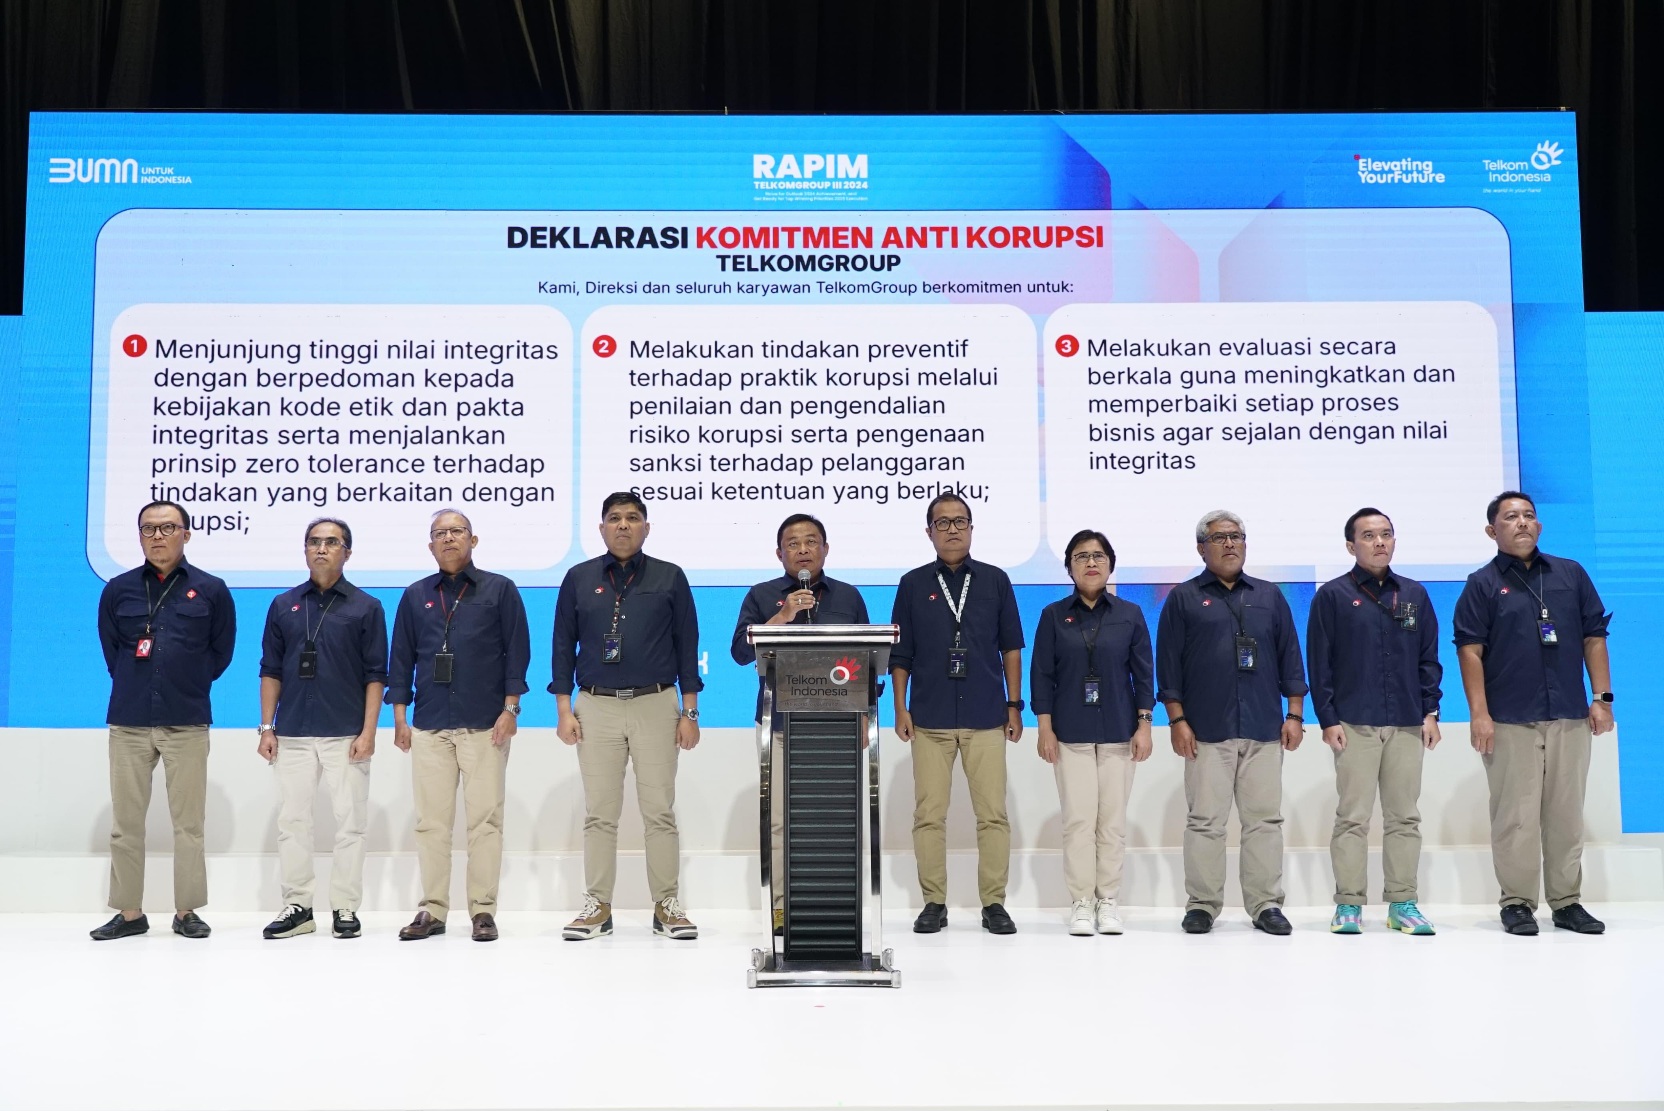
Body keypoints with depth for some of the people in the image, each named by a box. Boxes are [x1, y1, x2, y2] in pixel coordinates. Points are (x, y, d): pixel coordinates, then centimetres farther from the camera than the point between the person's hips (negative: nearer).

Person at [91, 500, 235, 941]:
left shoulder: (211, 590, 4)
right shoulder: (118, 589, 8)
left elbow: (221, 651, 10)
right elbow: (110, 649, 16)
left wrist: (190, 685, 7)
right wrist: (134, 685, 13)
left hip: (187, 722, -2)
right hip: (129, 721, 2)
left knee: (188, 822, 2)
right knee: (125, 821, 5)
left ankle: (187, 912, 11)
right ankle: (129, 912, 15)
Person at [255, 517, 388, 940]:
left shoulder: (366, 607, 2)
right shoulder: (283, 605, 10)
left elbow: (375, 675, 0)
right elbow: (271, 670, 11)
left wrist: (368, 732, -8)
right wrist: (266, 727, 4)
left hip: (346, 735, -2)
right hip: (292, 734, 3)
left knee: (349, 822, 0)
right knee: (292, 821, 5)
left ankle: (345, 909, 9)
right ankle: (297, 907, 15)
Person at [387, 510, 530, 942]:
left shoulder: (500, 590, 5)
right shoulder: (415, 596, 13)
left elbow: (517, 651, 2)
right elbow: (401, 659, 13)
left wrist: (510, 709, -6)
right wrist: (400, 717, 6)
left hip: (486, 724, -2)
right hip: (429, 726, 3)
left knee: (485, 819, -1)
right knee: (431, 821, 4)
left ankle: (483, 911, 6)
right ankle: (432, 910, 12)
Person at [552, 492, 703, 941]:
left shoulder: (670, 578, 5)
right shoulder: (578, 579, 8)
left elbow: (687, 647, 5)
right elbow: (563, 646, 9)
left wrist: (690, 712, 0)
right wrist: (564, 710, 2)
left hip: (656, 705, -1)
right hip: (596, 707, 1)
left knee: (660, 811, 1)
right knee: (599, 813, 4)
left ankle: (667, 905, 9)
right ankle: (597, 906, 13)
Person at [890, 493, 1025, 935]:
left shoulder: (995, 580, 6)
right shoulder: (913, 584, 6)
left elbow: (1011, 648, 8)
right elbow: (900, 654, 8)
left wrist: (1014, 705, 5)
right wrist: (900, 708, 2)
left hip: (986, 717, 0)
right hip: (929, 718, 0)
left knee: (993, 813, 0)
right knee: (929, 814, 3)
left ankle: (994, 903, 10)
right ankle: (934, 902, 13)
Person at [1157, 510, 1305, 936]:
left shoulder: (1269, 596, 14)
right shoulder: (1183, 599, 6)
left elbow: (1290, 658, 12)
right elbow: (1168, 664, 2)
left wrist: (1294, 714, 5)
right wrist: (1177, 720, -5)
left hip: (1265, 730, 2)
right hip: (1207, 731, -2)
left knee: (1264, 820, 4)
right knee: (1205, 820, 1)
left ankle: (1266, 905, 13)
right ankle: (1202, 905, 9)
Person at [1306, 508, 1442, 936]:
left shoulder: (1415, 594, 12)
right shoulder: (1333, 595, 1)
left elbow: (1429, 658, 13)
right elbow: (1319, 663, -2)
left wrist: (1430, 711, 5)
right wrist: (1328, 719, -7)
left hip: (1408, 724, 3)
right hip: (1354, 723, -3)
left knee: (1404, 817, 6)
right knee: (1352, 817, -1)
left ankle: (1403, 903, 14)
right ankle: (1349, 904, 5)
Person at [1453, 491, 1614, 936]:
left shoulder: (1571, 574, 10)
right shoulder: (1482, 584, 2)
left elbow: (1594, 638, 10)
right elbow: (1470, 651, -3)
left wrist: (1602, 698, 3)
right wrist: (1479, 714, -10)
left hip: (1570, 716, 3)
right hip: (1510, 720, -3)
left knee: (1567, 814, 7)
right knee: (1516, 816, 0)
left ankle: (1568, 903, 16)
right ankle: (1517, 904, 8)